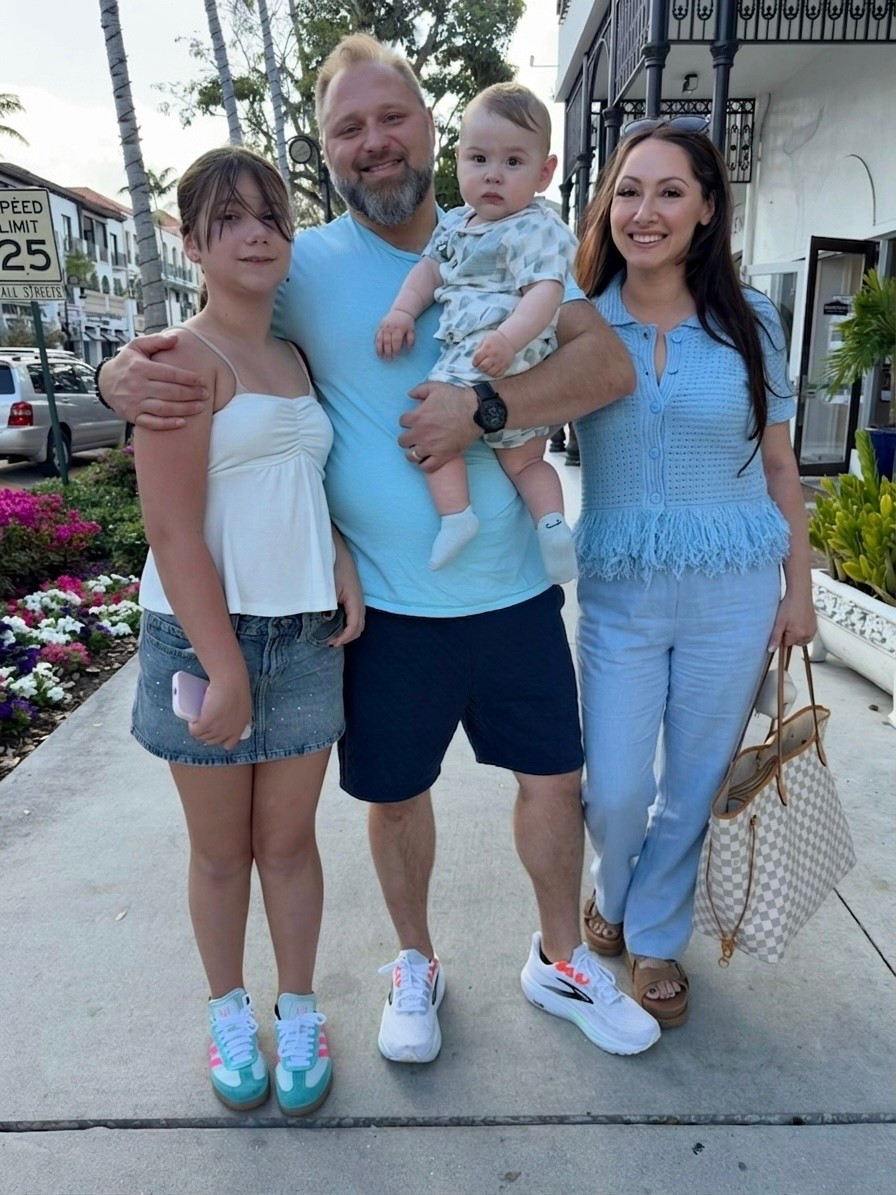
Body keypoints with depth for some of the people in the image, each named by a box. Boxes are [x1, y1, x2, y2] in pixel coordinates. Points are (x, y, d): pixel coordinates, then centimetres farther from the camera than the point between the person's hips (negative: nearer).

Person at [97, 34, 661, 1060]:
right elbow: (187, 347, 2)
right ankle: (415, 965, 44)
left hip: (514, 591, 2)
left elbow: (609, 362, -9)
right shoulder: (300, 268, -2)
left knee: (555, 776, 13)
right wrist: (123, 373, -22)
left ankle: (560, 960, 41)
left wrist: (484, 407, -24)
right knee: (396, 796, 14)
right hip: (385, 605, -1)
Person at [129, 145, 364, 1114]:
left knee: (288, 840, 15)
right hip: (203, 636, -5)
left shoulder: (295, 358, 11)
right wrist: (223, 669, -17)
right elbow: (173, 530, -15)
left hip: (306, 634, 5)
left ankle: (298, 1011, 34)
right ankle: (229, 1012, 36)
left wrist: (343, 560, 0)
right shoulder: (184, 359, -9)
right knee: (220, 849, 13)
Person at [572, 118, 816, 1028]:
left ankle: (654, 936, 38)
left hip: (733, 593, 1)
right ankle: (613, 900, 39)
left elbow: (777, 464, 5)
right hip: (618, 592, 0)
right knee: (614, 790, 3)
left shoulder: (748, 319, 0)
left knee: (693, 783, 12)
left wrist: (798, 586, 6)